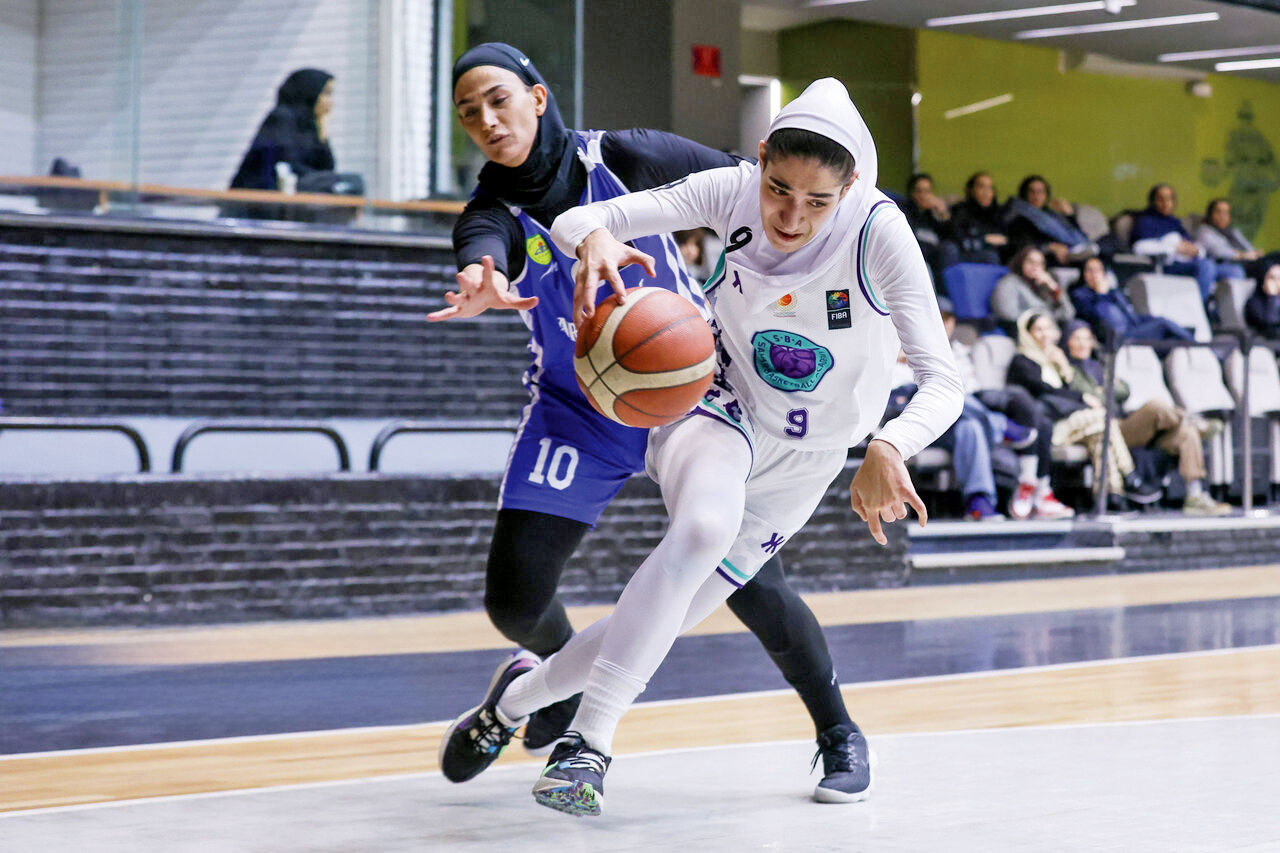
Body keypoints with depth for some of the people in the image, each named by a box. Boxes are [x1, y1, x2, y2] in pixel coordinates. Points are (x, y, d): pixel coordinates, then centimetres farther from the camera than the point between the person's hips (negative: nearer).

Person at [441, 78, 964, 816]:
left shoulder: (879, 233, -27)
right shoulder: (735, 191, -21)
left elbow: (943, 381, -31)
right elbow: (576, 219, -22)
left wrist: (888, 449, -52)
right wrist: (594, 241, -47)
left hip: (802, 459, 1)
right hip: (721, 403, -1)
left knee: (669, 617, 2)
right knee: (705, 525, -35)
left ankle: (521, 694, 31)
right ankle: (592, 741, -31)